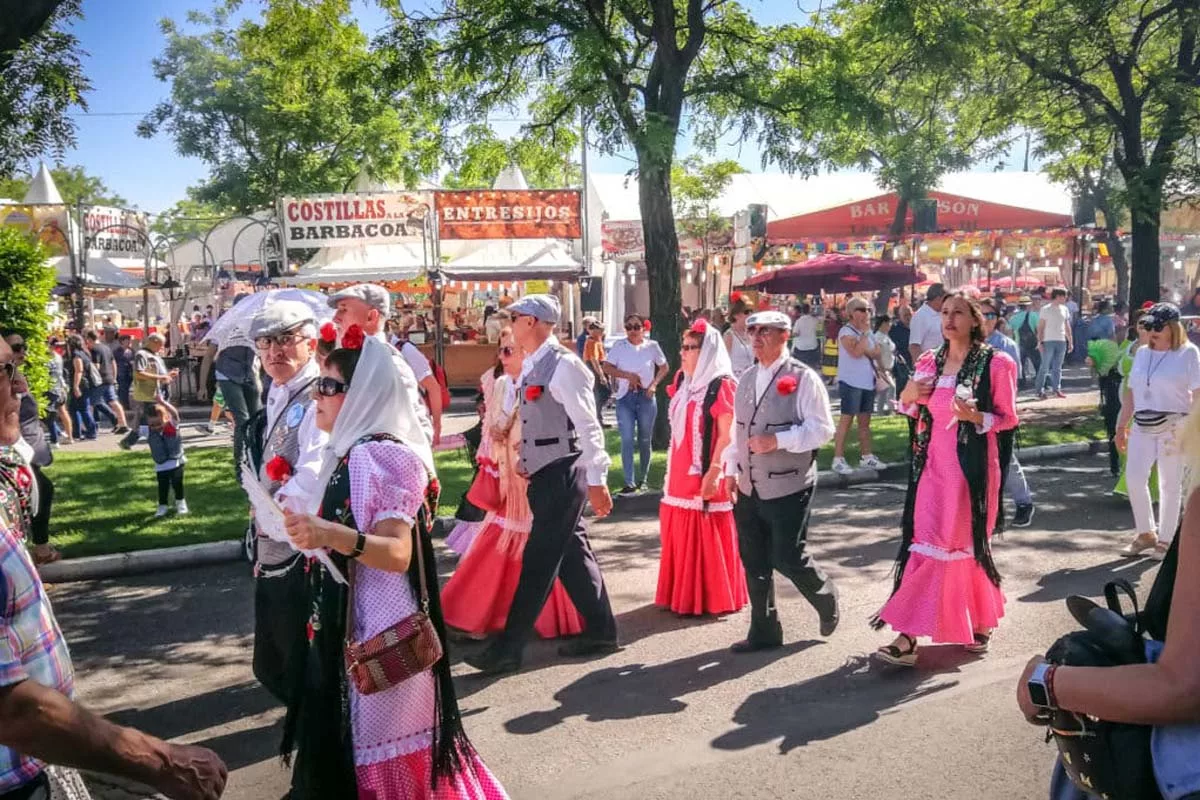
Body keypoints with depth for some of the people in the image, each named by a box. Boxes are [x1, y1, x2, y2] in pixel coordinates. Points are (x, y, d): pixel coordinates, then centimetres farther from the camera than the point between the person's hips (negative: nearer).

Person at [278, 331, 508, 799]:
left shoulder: (382, 456, -19)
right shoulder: (348, 454, 10)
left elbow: (398, 553, -29)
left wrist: (332, 535, -41)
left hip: (377, 633, -9)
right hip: (346, 628, 9)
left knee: (378, 750, 1)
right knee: (345, 744, 19)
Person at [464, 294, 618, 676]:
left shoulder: (563, 365, -16)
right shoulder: (531, 367, 11)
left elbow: (588, 426, -19)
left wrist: (596, 480, -21)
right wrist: (522, 464, 17)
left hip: (562, 476, -9)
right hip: (543, 474, 9)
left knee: (539, 560, -3)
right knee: (571, 554, 15)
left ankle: (508, 648, 4)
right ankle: (600, 631, 27)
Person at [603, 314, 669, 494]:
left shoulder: (652, 346, 3)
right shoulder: (619, 346, 2)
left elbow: (664, 367, 10)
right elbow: (606, 367, -2)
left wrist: (654, 384, -5)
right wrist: (627, 375, -13)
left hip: (646, 396, 1)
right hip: (625, 397, -1)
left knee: (644, 440, 10)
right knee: (627, 440, -8)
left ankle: (642, 480, 23)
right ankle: (630, 483, -8)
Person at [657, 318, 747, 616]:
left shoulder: (721, 385, -14)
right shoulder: (683, 381, 10)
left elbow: (727, 434, -18)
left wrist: (714, 472, -23)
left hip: (705, 474, -8)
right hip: (680, 474, 8)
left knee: (708, 539, 2)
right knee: (682, 535, 14)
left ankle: (712, 598, 15)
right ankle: (683, 594, 27)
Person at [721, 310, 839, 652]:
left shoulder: (803, 378, -9)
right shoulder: (746, 379, 12)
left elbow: (822, 428, -14)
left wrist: (778, 440, -23)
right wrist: (731, 470, 10)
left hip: (788, 487, -6)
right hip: (748, 488, 7)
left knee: (788, 558, -1)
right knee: (754, 562, 11)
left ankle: (826, 599, 30)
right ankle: (764, 631, 25)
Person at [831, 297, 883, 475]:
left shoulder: (867, 331, 15)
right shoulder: (846, 331, -9)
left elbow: (875, 352, 6)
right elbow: (856, 352, -22)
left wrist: (864, 349, -12)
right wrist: (865, 333, -13)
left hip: (868, 382, 8)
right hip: (851, 382, -8)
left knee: (865, 420, 11)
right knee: (846, 419, -8)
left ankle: (866, 456, 17)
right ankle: (838, 459, -6)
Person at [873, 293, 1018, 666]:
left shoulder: (995, 364, -6)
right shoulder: (930, 361, 10)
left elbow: (1007, 419, -3)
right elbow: (915, 410, 19)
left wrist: (975, 416, -21)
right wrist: (907, 395, -3)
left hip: (971, 464, -5)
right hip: (933, 461, 5)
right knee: (925, 539, 2)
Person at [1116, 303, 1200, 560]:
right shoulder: (1142, 352, 9)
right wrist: (1121, 426, 12)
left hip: (1173, 427, -4)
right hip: (1142, 426, 4)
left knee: (1169, 485, 4)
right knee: (1134, 479, 0)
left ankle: (1165, 540, 16)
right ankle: (1146, 533, 18)